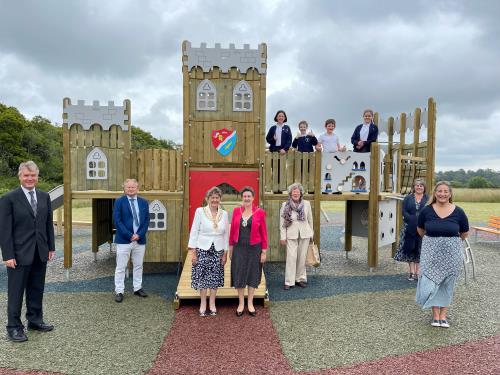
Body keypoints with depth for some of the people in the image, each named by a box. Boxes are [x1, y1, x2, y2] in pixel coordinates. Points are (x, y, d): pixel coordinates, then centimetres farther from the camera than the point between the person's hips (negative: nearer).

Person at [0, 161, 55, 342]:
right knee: (16, 292, 6)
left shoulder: (44, 196, 7)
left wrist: (51, 247, 8)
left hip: (40, 253, 5)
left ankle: (35, 320, 30)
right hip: (19, 254, -5)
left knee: (37, 289, 15)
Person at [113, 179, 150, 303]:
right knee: (121, 267, 2)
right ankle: (119, 291, 11)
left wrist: (139, 234, -8)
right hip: (124, 240, -3)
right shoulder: (119, 202, -3)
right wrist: (130, 235, -14)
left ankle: (137, 288, 26)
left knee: (138, 266, 13)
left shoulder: (144, 202, 8)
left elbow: (147, 220, 5)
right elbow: (117, 220, -9)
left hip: (140, 240, 4)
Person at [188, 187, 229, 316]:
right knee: (202, 277, 3)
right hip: (203, 249, -2)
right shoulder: (200, 211, -5)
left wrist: (225, 253, 5)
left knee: (215, 277, 8)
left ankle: (212, 304, 23)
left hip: (218, 250, 3)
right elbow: (194, 231, -4)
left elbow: (226, 234, 7)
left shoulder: (224, 214, 4)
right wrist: (193, 251, -7)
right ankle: (203, 304, 19)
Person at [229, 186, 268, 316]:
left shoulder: (260, 212, -5)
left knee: (252, 274, 9)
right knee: (239, 275, 7)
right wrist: (231, 248, 6)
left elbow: (264, 233, -3)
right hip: (239, 248, 2)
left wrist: (264, 252, -4)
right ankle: (241, 303, 22)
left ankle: (250, 303, 25)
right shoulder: (236, 211, 1)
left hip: (254, 248, -1)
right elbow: (232, 230, 6)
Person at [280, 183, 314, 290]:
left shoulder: (306, 204, 2)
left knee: (302, 257, 8)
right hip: (291, 235, -2)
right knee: (291, 257, -4)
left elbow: (310, 220, 9)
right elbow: (282, 222, -2)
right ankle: (289, 282, 3)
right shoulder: (285, 205, -2)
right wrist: (282, 237, -5)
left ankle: (300, 279, 22)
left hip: (304, 234, 2)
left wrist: (311, 234, 11)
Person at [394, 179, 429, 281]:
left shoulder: (428, 199, 6)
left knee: (420, 249, 2)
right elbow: (404, 212, 0)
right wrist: (412, 220, -15)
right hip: (409, 228, 1)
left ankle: (418, 272, 13)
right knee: (410, 249, 2)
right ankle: (412, 272, 11)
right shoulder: (408, 198, 9)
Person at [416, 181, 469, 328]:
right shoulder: (427, 210, -6)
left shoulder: (458, 212, -6)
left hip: (451, 253, 0)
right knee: (430, 282, 0)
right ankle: (435, 314, 16)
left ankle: (443, 315, 24)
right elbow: (420, 229, 12)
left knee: (447, 284, 11)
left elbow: (465, 233, 9)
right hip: (431, 252, 0)